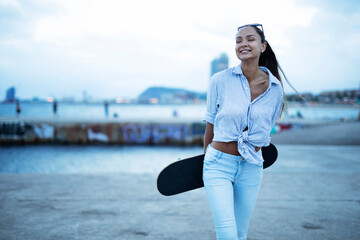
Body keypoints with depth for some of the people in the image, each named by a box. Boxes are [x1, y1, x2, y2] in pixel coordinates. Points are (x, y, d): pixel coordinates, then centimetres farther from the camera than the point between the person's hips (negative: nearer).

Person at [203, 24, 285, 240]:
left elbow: (266, 130, 10)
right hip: (219, 165, -2)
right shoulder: (220, 81, -9)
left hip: (251, 168, 3)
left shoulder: (275, 88, -3)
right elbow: (210, 123, 4)